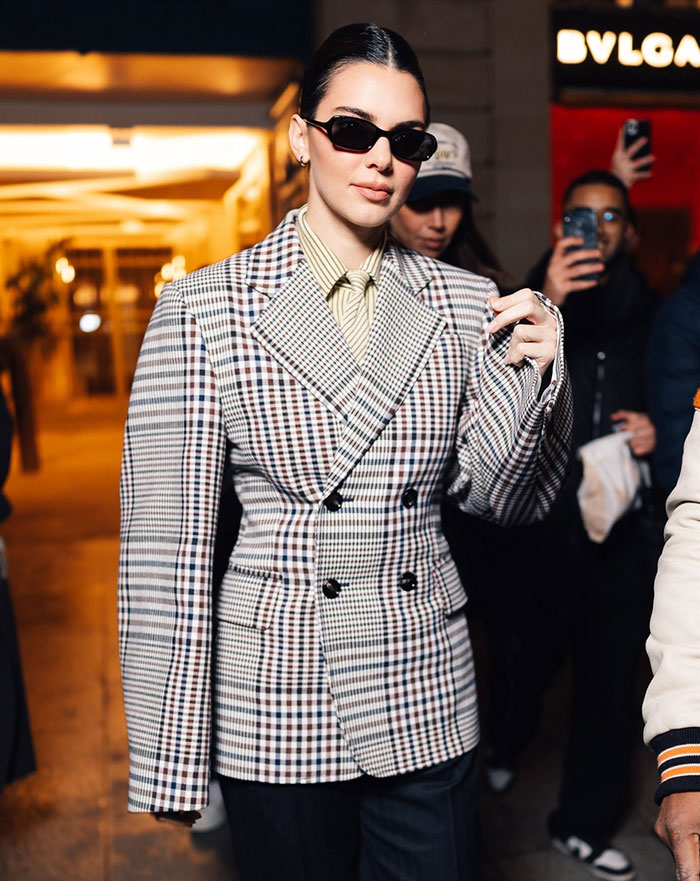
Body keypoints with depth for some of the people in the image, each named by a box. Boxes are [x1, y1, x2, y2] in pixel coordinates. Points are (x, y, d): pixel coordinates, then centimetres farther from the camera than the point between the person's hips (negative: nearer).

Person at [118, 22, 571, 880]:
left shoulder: (464, 303, 1)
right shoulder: (202, 309, -9)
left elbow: (504, 499, 5)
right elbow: (166, 543, -9)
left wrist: (531, 372, -12)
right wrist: (170, 762, -7)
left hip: (427, 695, 3)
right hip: (275, 710, -2)